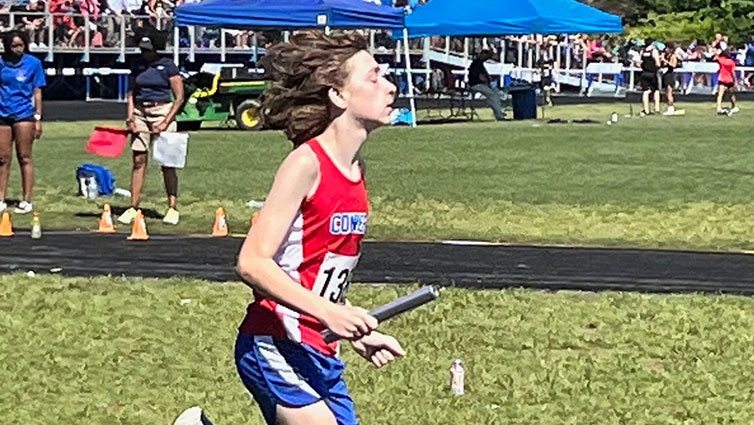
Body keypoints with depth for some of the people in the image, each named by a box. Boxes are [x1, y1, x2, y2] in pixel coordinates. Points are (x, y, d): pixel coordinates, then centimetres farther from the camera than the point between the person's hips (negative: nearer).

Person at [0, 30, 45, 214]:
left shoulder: (33, 63, 1)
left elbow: (37, 92, 2)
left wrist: (38, 118, -2)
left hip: (24, 116, -3)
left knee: (24, 158, 0)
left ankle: (26, 201, 4)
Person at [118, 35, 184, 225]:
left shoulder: (168, 66, -3)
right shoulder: (138, 66, 10)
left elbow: (179, 98, -5)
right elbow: (131, 93, 15)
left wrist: (166, 122, -13)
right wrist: (130, 116, 0)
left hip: (162, 112, -4)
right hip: (140, 113, 4)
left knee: (167, 163, -1)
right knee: (138, 161, 1)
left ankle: (172, 208, 4)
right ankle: (133, 208, 2)